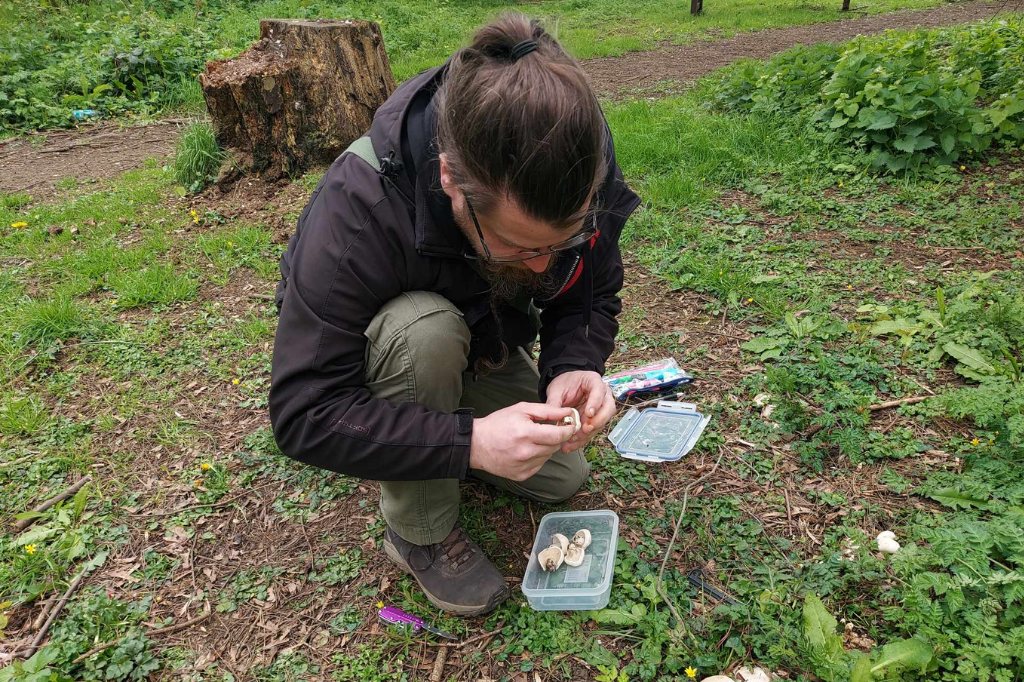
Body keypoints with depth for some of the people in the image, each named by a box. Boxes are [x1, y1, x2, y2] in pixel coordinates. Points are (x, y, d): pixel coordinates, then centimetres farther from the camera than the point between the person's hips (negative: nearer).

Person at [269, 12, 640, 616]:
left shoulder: (577, 179, -28)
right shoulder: (356, 209, -40)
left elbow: (592, 298, -12)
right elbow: (303, 412, -37)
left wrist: (575, 368, -34)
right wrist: (469, 441, -46)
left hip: (483, 349, 4)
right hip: (386, 350, -3)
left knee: (562, 478, -2)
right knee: (427, 331, -38)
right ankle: (420, 531, -13)